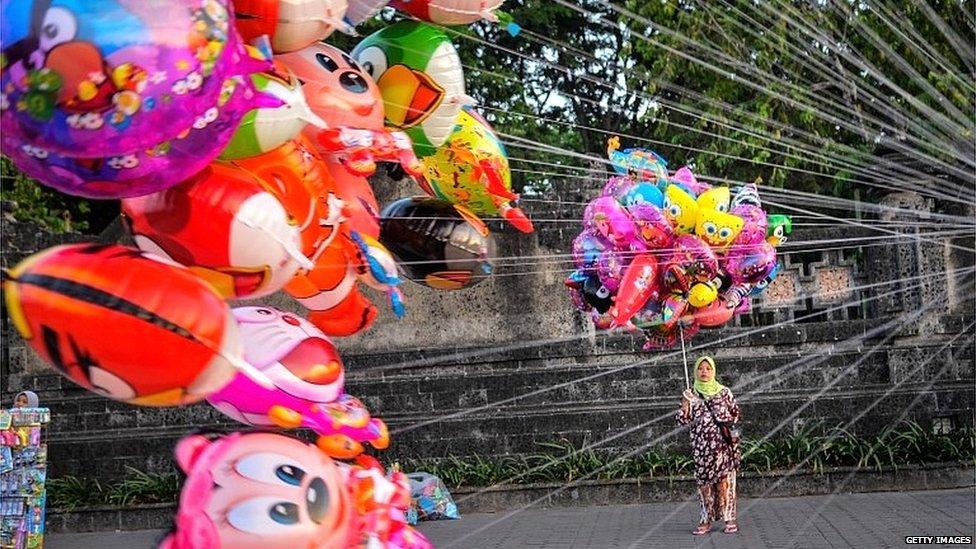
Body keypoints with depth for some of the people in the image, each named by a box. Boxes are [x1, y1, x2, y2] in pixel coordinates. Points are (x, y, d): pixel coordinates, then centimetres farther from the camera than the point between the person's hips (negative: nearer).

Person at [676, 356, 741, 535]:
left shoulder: (723, 392, 6)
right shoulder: (691, 394, 8)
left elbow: (735, 414, 11)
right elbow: (684, 420, 2)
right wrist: (686, 403, -11)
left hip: (721, 443, -1)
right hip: (701, 445, 2)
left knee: (724, 480, -5)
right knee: (704, 482, 2)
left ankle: (729, 519, 1)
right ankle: (706, 520, 9)